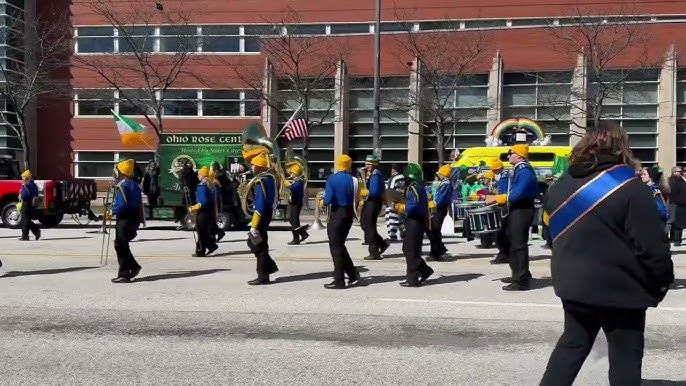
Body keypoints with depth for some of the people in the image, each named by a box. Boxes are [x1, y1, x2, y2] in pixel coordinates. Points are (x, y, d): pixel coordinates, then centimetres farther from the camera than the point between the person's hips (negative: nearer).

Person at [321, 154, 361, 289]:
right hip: (349, 214, 5)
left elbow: (328, 200, -16)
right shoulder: (354, 180, 0)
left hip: (336, 214, -5)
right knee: (340, 245, 18)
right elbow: (356, 200, 2)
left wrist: (322, 203, 4)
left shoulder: (331, 179, -11)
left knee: (335, 246, 2)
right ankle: (353, 274, 17)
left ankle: (339, 281, 3)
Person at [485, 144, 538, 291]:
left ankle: (521, 281, -1)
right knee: (512, 244, 18)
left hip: (522, 211, -11)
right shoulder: (518, 170, 15)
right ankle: (518, 275, 30)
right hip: (515, 211, 11)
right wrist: (495, 198, 7)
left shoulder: (525, 171, -17)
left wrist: (496, 199, -17)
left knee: (518, 245, -7)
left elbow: (517, 194, -24)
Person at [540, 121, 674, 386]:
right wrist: (662, 282, -2)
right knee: (625, 355, 7)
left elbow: (552, 229, 15)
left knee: (573, 343, 19)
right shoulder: (629, 188, -14)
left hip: (573, 283, 6)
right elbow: (652, 244, -16)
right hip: (619, 287, -5)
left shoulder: (561, 185, 5)